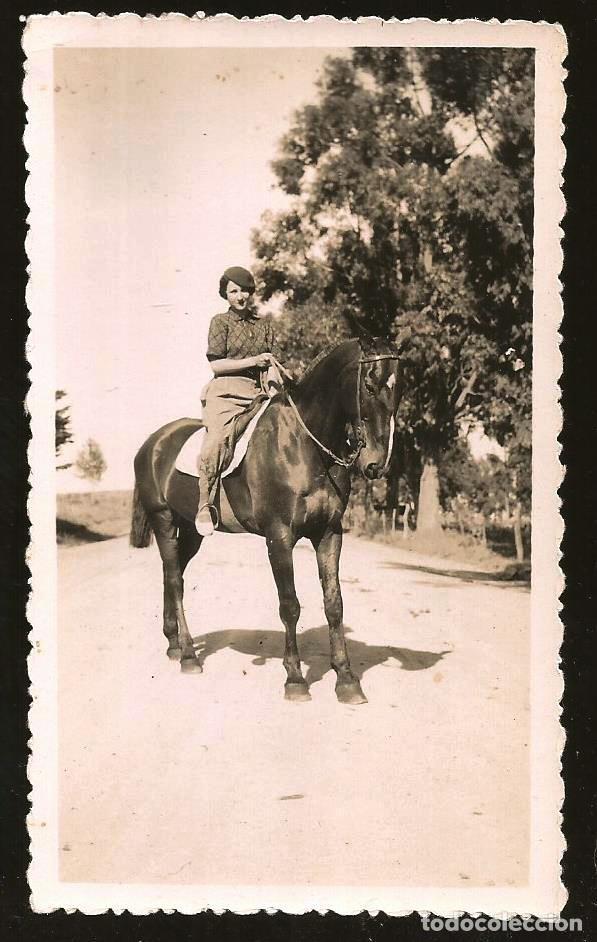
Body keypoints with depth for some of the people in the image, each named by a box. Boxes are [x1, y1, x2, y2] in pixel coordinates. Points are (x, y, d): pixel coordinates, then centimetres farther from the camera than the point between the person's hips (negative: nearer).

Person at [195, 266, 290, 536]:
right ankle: (205, 506, -18)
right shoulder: (221, 321, 8)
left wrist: (273, 372, -7)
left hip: (260, 392, 4)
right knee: (215, 440, -28)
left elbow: (274, 360, 16)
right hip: (227, 392, -4)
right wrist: (254, 361, -8)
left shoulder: (264, 323, 20)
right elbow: (216, 364, -1)